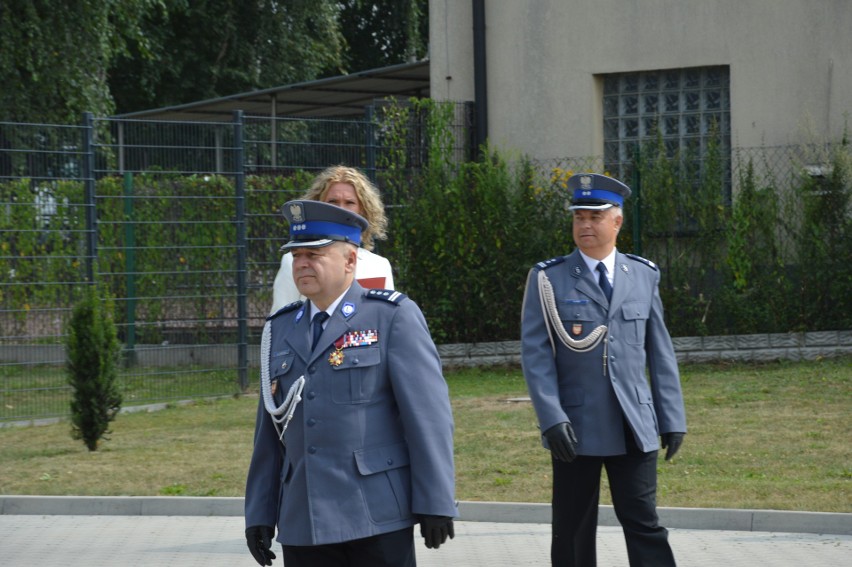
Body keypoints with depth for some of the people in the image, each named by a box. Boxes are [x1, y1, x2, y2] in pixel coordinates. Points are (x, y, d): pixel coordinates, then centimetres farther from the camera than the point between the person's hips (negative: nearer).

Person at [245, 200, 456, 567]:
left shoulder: (393, 317, -2)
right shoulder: (281, 330, 14)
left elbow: (428, 413, -7)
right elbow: (270, 430, 15)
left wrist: (436, 503, -12)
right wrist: (259, 514, 11)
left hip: (377, 520, -5)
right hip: (303, 525, 5)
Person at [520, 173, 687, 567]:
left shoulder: (644, 276, 9)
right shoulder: (548, 279, 1)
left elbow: (660, 353, 10)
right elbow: (535, 354, -4)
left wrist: (673, 417, 6)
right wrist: (552, 418, -14)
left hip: (634, 429, 1)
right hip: (576, 428, -1)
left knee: (644, 525, -2)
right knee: (573, 534, 5)